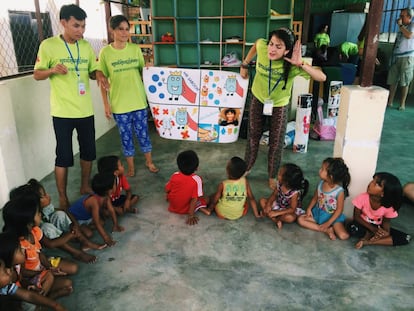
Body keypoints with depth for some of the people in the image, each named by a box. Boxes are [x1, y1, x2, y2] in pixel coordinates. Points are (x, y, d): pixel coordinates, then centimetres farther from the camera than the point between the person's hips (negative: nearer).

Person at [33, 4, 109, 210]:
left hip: (85, 110, 5)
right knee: (64, 156, 0)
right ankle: (62, 198, 15)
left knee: (88, 152, 14)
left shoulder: (86, 46, 6)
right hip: (62, 112, -4)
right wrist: (52, 70, -23)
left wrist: (98, 74, -8)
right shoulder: (48, 45, -7)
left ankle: (85, 187, 34)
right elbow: (37, 75, -2)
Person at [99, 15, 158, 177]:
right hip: (119, 103, -1)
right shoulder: (105, 52, -6)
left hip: (139, 100, 2)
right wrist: (106, 103, -5)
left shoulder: (135, 49, 0)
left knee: (143, 133, 12)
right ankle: (131, 166, 27)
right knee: (126, 136, 10)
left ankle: (149, 161, 31)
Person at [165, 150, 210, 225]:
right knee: (205, 199, 13)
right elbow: (194, 199, -25)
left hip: (172, 207, 3)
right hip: (186, 209, -3)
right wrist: (191, 215, -17)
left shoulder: (175, 176, -16)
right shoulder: (196, 179, -26)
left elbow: (167, 190, -3)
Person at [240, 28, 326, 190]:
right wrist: (244, 65, 4)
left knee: (276, 143, 7)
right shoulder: (262, 46, -25)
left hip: (280, 105, -2)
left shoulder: (293, 65, -31)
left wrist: (301, 64, -47)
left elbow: (322, 77, -35)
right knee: (253, 136, 16)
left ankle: (272, 176, 28)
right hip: (258, 100, 2)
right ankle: (246, 168, 39)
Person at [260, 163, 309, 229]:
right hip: (278, 205, 7)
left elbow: (292, 209, -28)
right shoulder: (279, 184, -15)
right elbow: (274, 195, -1)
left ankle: (276, 217, -9)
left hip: (291, 211, -7)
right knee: (262, 200, -8)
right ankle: (277, 220, -19)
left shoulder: (295, 193, -32)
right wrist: (268, 205, -17)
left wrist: (276, 213, -31)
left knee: (289, 218, -40)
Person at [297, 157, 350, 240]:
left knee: (343, 236, -27)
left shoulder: (339, 191, -24)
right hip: (318, 213, 6)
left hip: (333, 217, -5)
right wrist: (309, 209, -11)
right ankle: (327, 230, -12)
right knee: (300, 219, -12)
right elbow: (315, 198, 5)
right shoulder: (320, 184, -9)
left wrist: (328, 223, -19)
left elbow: (339, 209, -16)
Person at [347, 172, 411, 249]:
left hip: (378, 227, 3)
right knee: (353, 228, -37)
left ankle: (367, 242, -20)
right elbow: (357, 216, -14)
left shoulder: (389, 206, -20)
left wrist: (386, 232, -25)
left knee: (406, 238, -16)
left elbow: (386, 221, -3)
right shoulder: (362, 198, -24)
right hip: (364, 225, -3)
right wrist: (373, 229, -25)